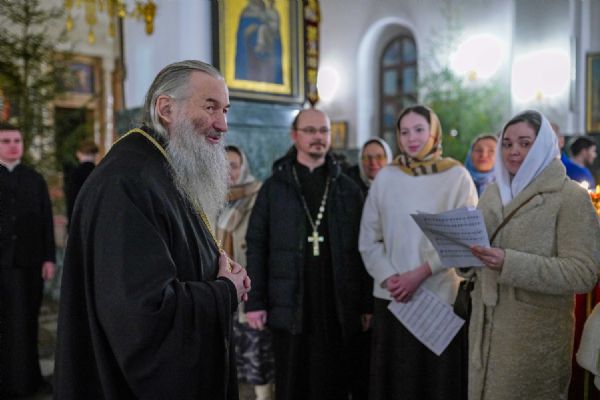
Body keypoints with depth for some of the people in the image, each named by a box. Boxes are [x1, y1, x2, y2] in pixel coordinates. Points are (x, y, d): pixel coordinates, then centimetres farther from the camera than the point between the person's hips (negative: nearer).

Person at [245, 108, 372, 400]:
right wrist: (255, 302, -4)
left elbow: (363, 249, 5)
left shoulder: (347, 188, 8)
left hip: (339, 307, 1)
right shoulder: (275, 186, 5)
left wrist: (367, 304, 1)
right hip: (289, 306, -1)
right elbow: (256, 245, 2)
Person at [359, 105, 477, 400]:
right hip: (392, 297, 2)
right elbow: (368, 239, 5)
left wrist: (420, 273, -14)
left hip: (441, 296, -2)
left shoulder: (457, 176, 0)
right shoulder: (386, 177, 5)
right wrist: (388, 277, -10)